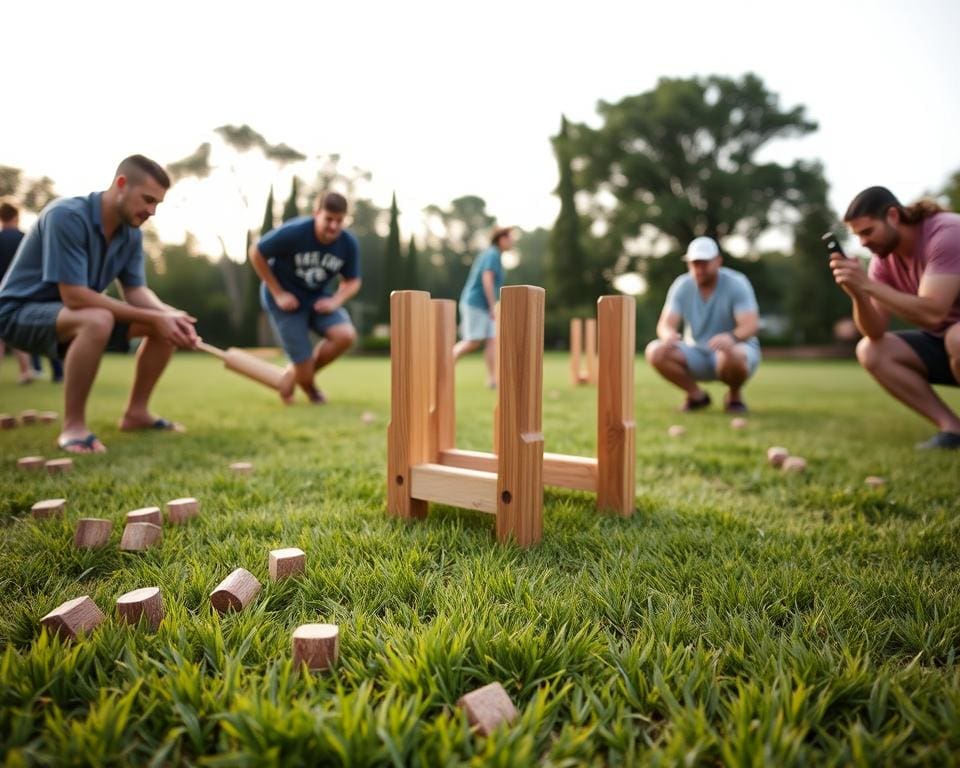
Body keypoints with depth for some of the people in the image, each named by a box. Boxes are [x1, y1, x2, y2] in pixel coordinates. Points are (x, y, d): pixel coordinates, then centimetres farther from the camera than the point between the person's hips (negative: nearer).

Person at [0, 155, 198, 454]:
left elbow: (136, 292, -2)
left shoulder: (131, 234, -2)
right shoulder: (67, 216, -27)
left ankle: (136, 412, 7)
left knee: (167, 322, -3)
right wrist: (153, 318, -31)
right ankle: (73, 426, -24)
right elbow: (74, 296, -31)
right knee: (97, 321, -39)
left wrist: (169, 315, -24)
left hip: (79, 313, 8)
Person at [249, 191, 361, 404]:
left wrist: (336, 301, -17)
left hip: (319, 299, 4)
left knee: (346, 335, -25)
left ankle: (301, 372, 3)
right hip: (287, 301, -4)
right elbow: (256, 253, -10)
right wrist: (278, 293, -13)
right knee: (305, 376, -11)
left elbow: (352, 281, 3)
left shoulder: (349, 244, -12)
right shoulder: (293, 232, -22)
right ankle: (294, 373, 32)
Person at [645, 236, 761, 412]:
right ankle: (696, 395, 2)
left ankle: (734, 395, -4)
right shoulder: (682, 285, -6)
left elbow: (751, 324, -25)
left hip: (738, 348, -3)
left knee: (730, 355, -40)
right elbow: (665, 324, -12)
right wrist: (669, 334, -39)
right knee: (655, 351, -22)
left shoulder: (736, 283, -15)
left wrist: (732, 337, -49)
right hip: (696, 354, 4)